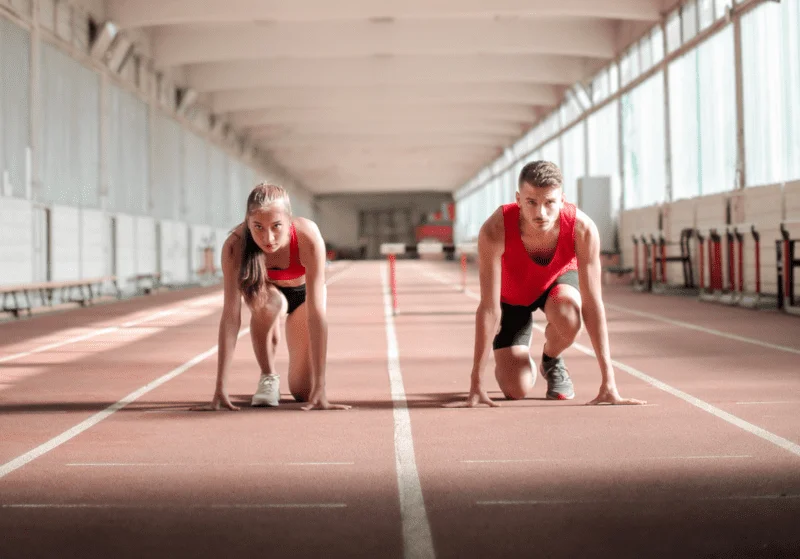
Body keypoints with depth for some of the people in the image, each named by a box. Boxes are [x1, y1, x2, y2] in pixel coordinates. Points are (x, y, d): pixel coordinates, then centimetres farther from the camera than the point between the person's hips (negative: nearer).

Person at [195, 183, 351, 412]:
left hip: (302, 292, 0)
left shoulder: (308, 237, -40)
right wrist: (220, 389, -44)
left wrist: (319, 388, -45)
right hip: (269, 290, 0)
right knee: (264, 300, -38)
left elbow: (316, 314, -42)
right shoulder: (235, 245, -37)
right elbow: (230, 315, -38)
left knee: (303, 391, -8)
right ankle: (268, 376, -13)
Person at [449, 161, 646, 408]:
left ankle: (552, 361, 0)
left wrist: (608, 382, -34)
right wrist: (477, 384, -35)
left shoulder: (583, 229, -36)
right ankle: (524, 364, 26)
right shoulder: (494, 231, -39)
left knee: (568, 317, -37)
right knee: (516, 390, -13)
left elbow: (592, 304, -32)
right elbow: (489, 308, -35)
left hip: (559, 280, 1)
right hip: (511, 296, -1)